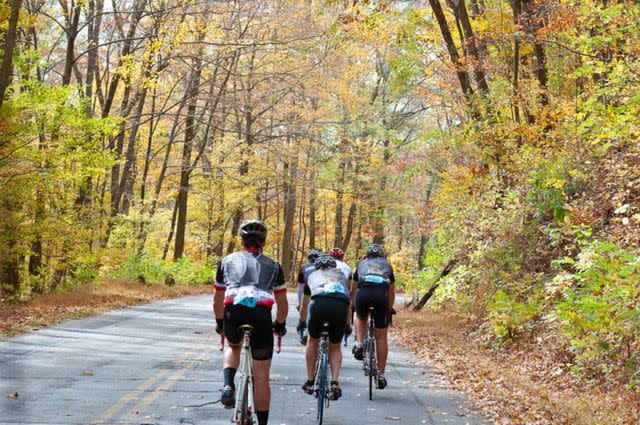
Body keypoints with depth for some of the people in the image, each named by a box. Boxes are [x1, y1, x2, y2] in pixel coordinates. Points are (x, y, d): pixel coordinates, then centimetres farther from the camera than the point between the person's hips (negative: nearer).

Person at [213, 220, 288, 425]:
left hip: (233, 313, 1)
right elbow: (283, 304, 24)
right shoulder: (273, 265, 24)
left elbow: (217, 300, 28)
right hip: (261, 315, -1)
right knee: (261, 376, 8)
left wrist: (220, 324, 42)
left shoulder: (228, 261, 24)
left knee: (233, 347, 33)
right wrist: (279, 326, 40)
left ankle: (228, 385, 8)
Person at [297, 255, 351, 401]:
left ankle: (310, 382, 28)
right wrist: (346, 326, 63)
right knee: (335, 347, 20)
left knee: (313, 341, 24)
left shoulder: (313, 275, 35)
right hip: (341, 305, 1)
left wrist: (301, 322, 66)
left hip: (318, 303, -1)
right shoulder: (342, 275, 38)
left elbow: (304, 305, 49)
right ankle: (335, 382, 2)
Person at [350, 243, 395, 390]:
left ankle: (359, 344, 11)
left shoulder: (361, 264, 32)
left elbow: (353, 290, 40)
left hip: (363, 293, 0)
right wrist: (389, 309, 52)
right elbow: (392, 292, 39)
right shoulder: (387, 265, 32)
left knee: (361, 318, 34)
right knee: (381, 337, 9)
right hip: (381, 294, 0)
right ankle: (381, 375, 12)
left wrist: (353, 306, 54)